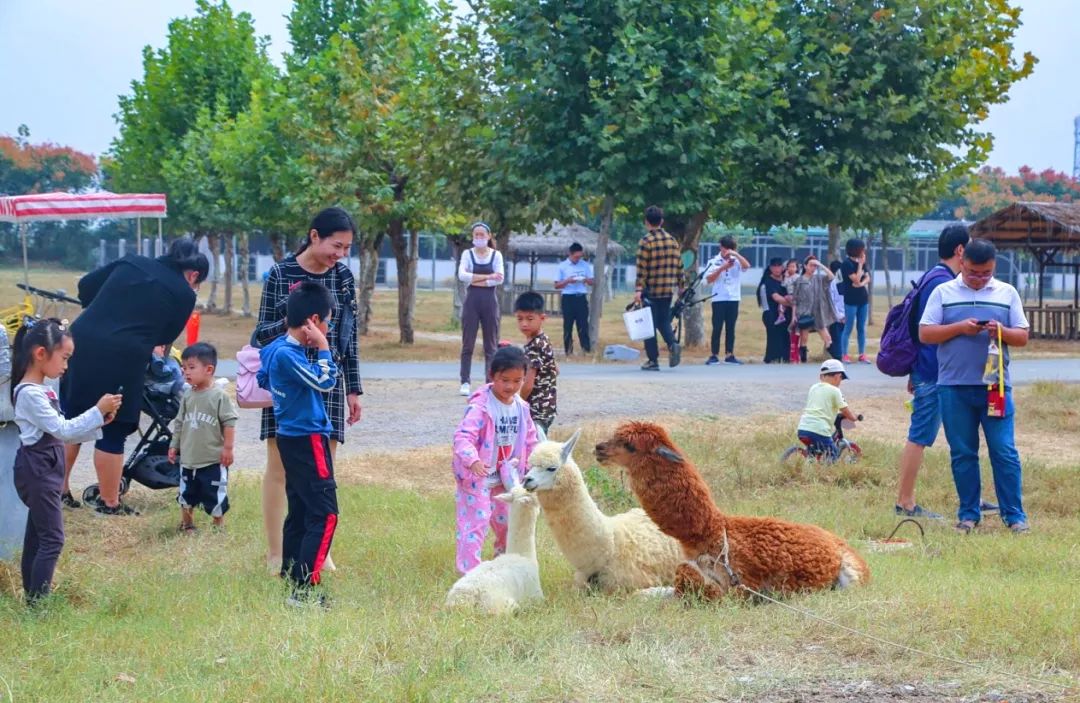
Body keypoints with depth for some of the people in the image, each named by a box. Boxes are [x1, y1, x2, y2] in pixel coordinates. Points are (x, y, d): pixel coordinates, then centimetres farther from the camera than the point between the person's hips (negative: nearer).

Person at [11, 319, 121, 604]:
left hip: (45, 470, 10)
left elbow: (64, 433, 16)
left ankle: (33, 602, 15)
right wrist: (97, 411, -18)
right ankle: (38, 604, -11)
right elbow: (62, 430, -22)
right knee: (53, 539, -11)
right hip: (36, 470, -10)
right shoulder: (30, 394, -19)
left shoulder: (43, 391, 13)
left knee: (36, 537, 11)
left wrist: (99, 422, 6)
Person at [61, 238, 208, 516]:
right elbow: (165, 337, 11)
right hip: (123, 358, -5)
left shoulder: (131, 263, 15)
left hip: (81, 340, 5)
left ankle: (60, 490, 29)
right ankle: (109, 503, 15)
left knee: (70, 421, 18)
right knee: (113, 431, 7)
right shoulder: (184, 294, 3)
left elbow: (86, 285, 17)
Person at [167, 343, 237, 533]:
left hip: (213, 460, -6)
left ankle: (219, 525, 19)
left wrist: (228, 447, -13)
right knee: (186, 495, 14)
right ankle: (187, 524, 30)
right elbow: (180, 422, 12)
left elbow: (229, 423, -12)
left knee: (215, 496, 3)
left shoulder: (219, 396, -13)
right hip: (189, 458, 6)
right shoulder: (188, 396, 4)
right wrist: (174, 445, 11)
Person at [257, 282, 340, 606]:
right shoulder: (288, 355, -22)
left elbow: (263, 380, 21)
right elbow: (325, 382, -21)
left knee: (299, 511, 17)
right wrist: (323, 347, -14)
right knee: (324, 514, -10)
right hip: (308, 441, -10)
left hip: (291, 437, 10)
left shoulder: (274, 348, 6)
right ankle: (304, 589, -14)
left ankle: (291, 578, 24)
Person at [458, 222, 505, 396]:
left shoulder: (496, 255, 6)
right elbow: (462, 275, -11)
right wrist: (487, 277, -15)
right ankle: (465, 383, 0)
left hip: (490, 301, 1)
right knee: (468, 344, -2)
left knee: (491, 345, 3)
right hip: (471, 301, -1)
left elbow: (500, 279, -7)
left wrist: (475, 280, -12)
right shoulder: (467, 254, 5)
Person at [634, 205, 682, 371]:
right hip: (668, 289, 5)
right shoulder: (672, 240, 7)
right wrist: (680, 285, 19)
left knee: (649, 325, 3)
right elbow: (679, 265, 10)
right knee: (664, 321, 16)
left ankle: (653, 360, 2)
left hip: (651, 290, -5)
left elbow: (641, 268, -14)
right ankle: (672, 344, -11)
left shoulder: (646, 241, -10)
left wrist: (638, 289, -14)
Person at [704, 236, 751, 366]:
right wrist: (722, 268, -16)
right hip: (718, 299, -2)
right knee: (717, 328, -3)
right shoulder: (714, 261, 2)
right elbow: (709, 279, -7)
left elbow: (746, 266, -12)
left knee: (730, 328, 5)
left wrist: (736, 254, -20)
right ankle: (714, 356, -1)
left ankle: (729, 355, 8)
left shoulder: (736, 260, 6)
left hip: (733, 298, 2)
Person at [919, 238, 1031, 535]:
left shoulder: (1007, 293, 9)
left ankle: (1014, 515, 2)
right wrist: (960, 328, -12)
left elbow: (1023, 336, 8)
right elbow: (925, 333, 1)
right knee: (962, 454, 5)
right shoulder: (943, 293, 6)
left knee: (1005, 452, -3)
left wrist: (1002, 331, -13)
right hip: (954, 387, 0)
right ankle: (968, 514, 14)